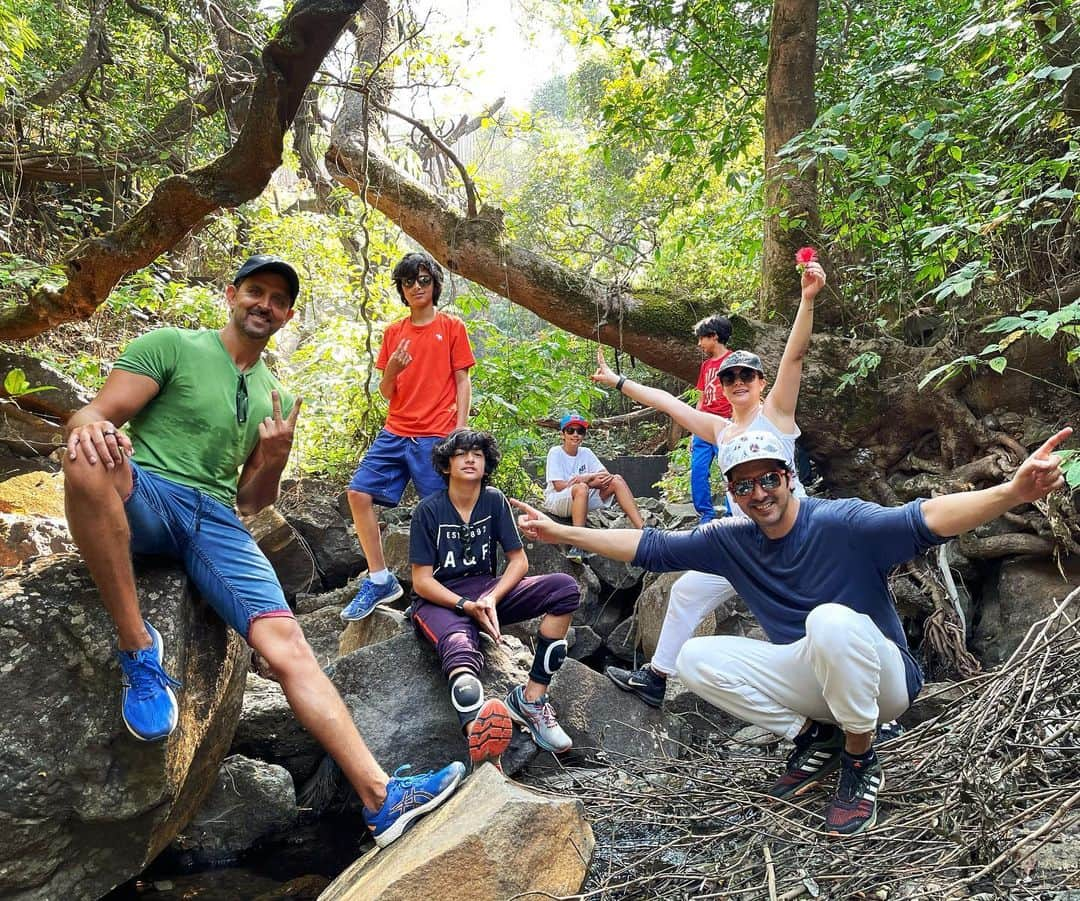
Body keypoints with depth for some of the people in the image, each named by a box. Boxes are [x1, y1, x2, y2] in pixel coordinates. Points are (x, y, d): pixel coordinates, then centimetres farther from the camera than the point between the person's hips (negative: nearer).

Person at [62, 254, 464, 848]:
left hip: (216, 519, 3)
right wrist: (89, 426, -29)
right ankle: (138, 648, -24)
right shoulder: (171, 345, 8)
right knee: (89, 455, -38)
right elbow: (97, 414, -3)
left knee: (284, 639, -17)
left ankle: (380, 798, -20)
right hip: (142, 498, -3)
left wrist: (274, 459, -3)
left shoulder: (277, 399, 20)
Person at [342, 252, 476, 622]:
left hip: (436, 436, -5)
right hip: (395, 433, 5)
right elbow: (386, 392, 14)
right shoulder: (393, 332, 14)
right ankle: (380, 580, 5)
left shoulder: (452, 327, 5)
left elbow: (462, 383, 1)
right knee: (359, 493, -4)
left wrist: (460, 429, -9)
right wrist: (392, 370, -8)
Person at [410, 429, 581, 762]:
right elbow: (422, 581, -8)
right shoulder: (429, 509, -8)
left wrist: (492, 599, -17)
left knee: (565, 588, -18)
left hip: (487, 590, 4)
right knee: (461, 651, -39)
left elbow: (519, 560, 2)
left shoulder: (495, 501, 1)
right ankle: (483, 747, -69)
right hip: (440, 600, -4)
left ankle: (530, 698, -20)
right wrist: (467, 606, -22)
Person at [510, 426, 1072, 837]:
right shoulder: (732, 541, -3)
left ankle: (861, 761, -11)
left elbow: (925, 520, -36)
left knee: (831, 618, -38)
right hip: (807, 677, 5)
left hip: (879, 677, -5)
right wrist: (561, 532, -2)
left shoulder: (841, 524, -20)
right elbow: (650, 548, 0)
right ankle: (815, 739, 3)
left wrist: (1012, 492, -55)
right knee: (695, 660, -10)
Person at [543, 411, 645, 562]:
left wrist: (586, 478, -26)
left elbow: (605, 474, -5)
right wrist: (592, 482, -22)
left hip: (583, 499, 6)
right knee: (581, 488, -38)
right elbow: (559, 486, -17)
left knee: (617, 480, -13)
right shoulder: (555, 452, -7)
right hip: (555, 501, -5)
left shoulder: (586, 452, 7)